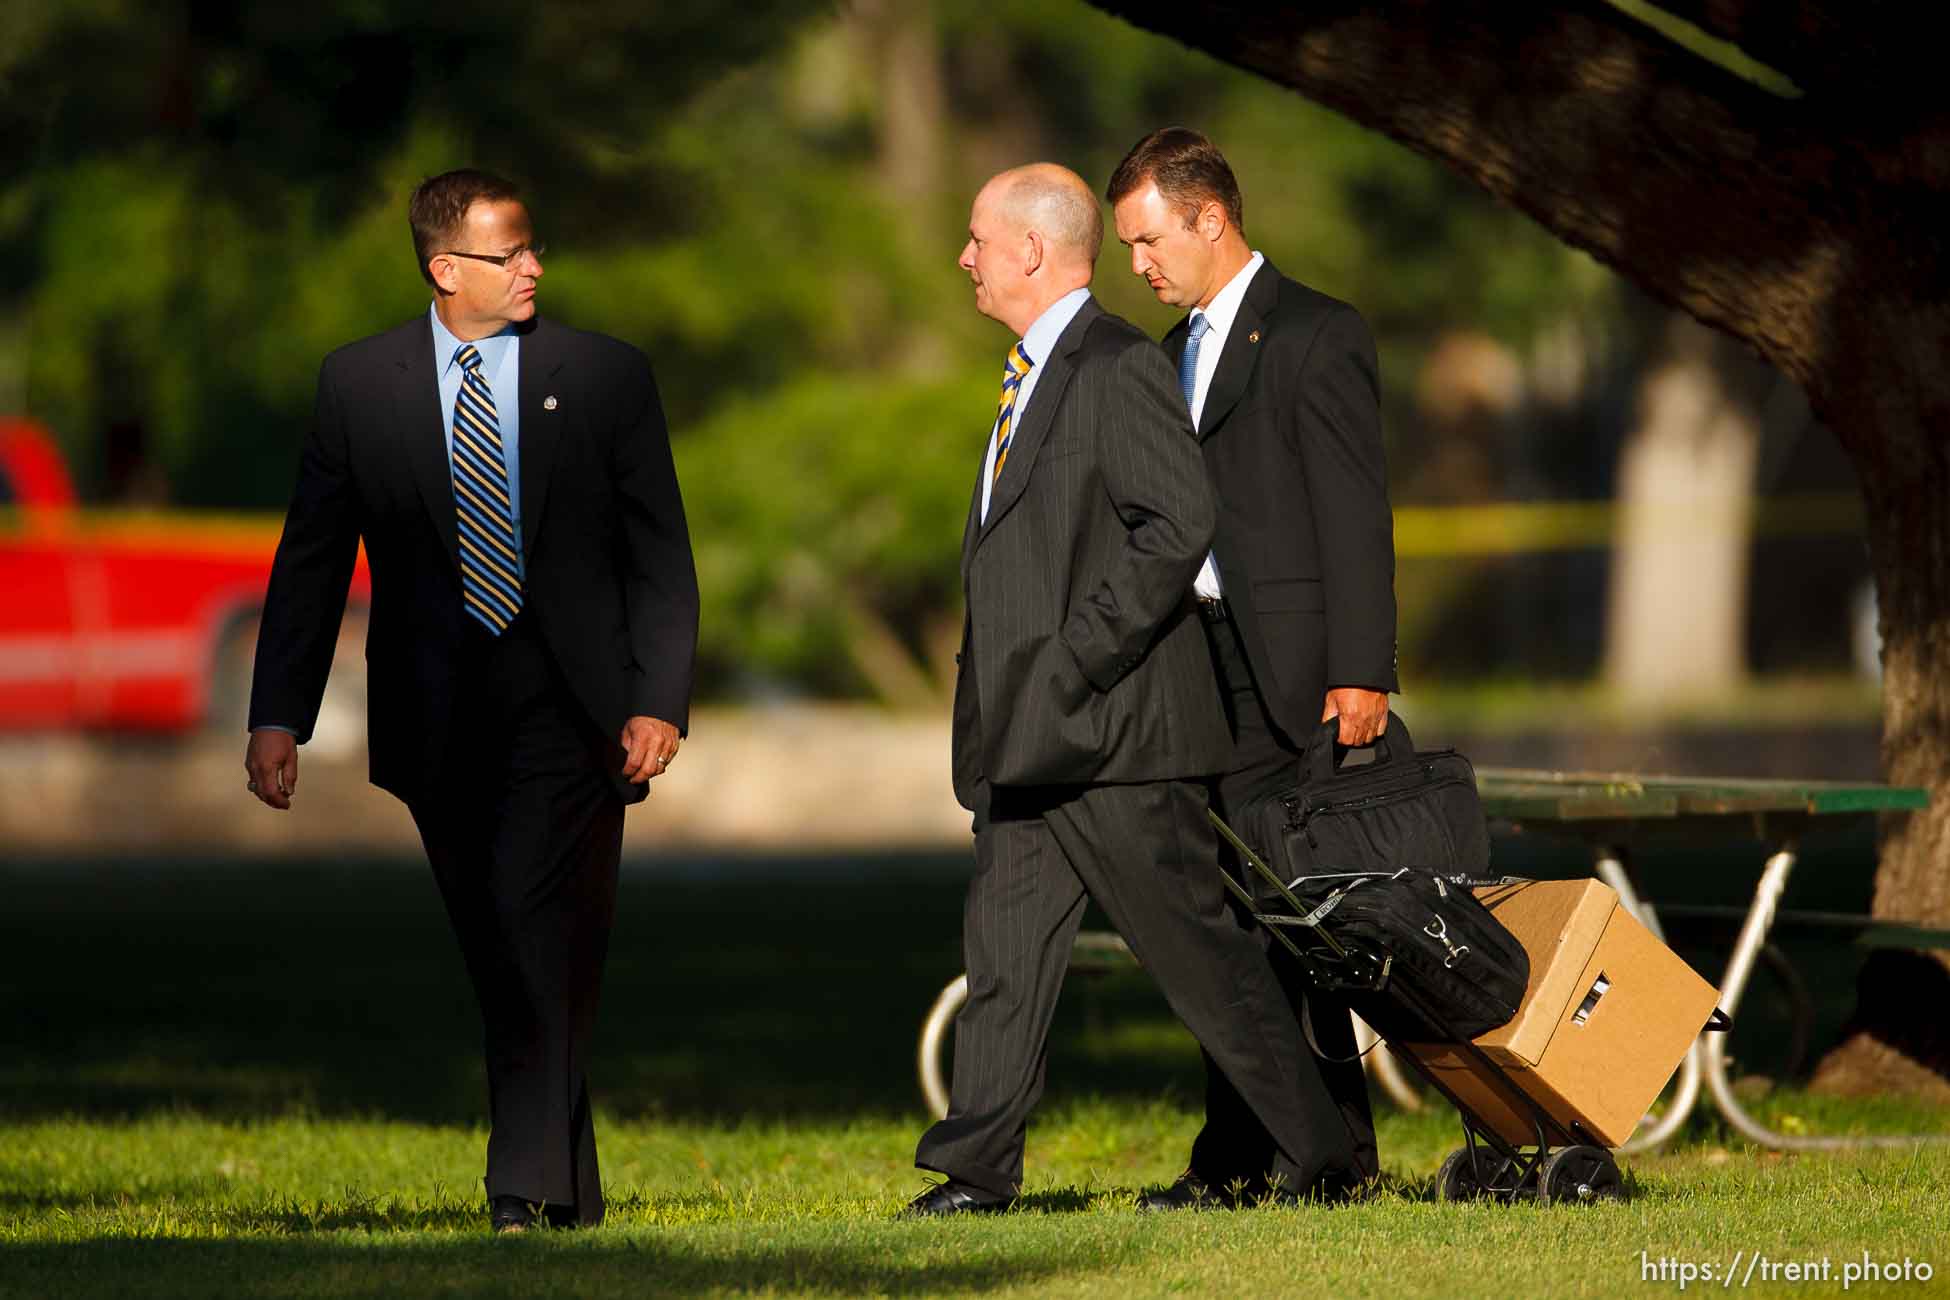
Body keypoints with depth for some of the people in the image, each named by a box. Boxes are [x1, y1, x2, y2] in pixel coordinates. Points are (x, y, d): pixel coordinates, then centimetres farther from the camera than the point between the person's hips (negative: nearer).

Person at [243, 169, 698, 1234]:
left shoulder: (605, 377, 3)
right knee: (497, 955, 6)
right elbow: (311, 562, 7)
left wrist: (658, 702, -8)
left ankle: (532, 1180, -19)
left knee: (540, 932, -17)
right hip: (436, 716, 2)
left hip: (568, 707, -2)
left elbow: (661, 559, 3)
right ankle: (573, 1186, 16)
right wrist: (278, 717, -1)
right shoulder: (359, 384, 4)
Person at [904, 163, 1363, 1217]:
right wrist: (996, 702, 16)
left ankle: (1319, 1154, 4)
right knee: (1006, 941, 4)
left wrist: (1082, 656, -22)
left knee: (1196, 943, -4)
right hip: (1030, 735, 9)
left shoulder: (1119, 369, -12)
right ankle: (979, 1167, 5)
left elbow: (1179, 523, -21)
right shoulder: (1031, 377, 18)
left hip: (1112, 726, -9)